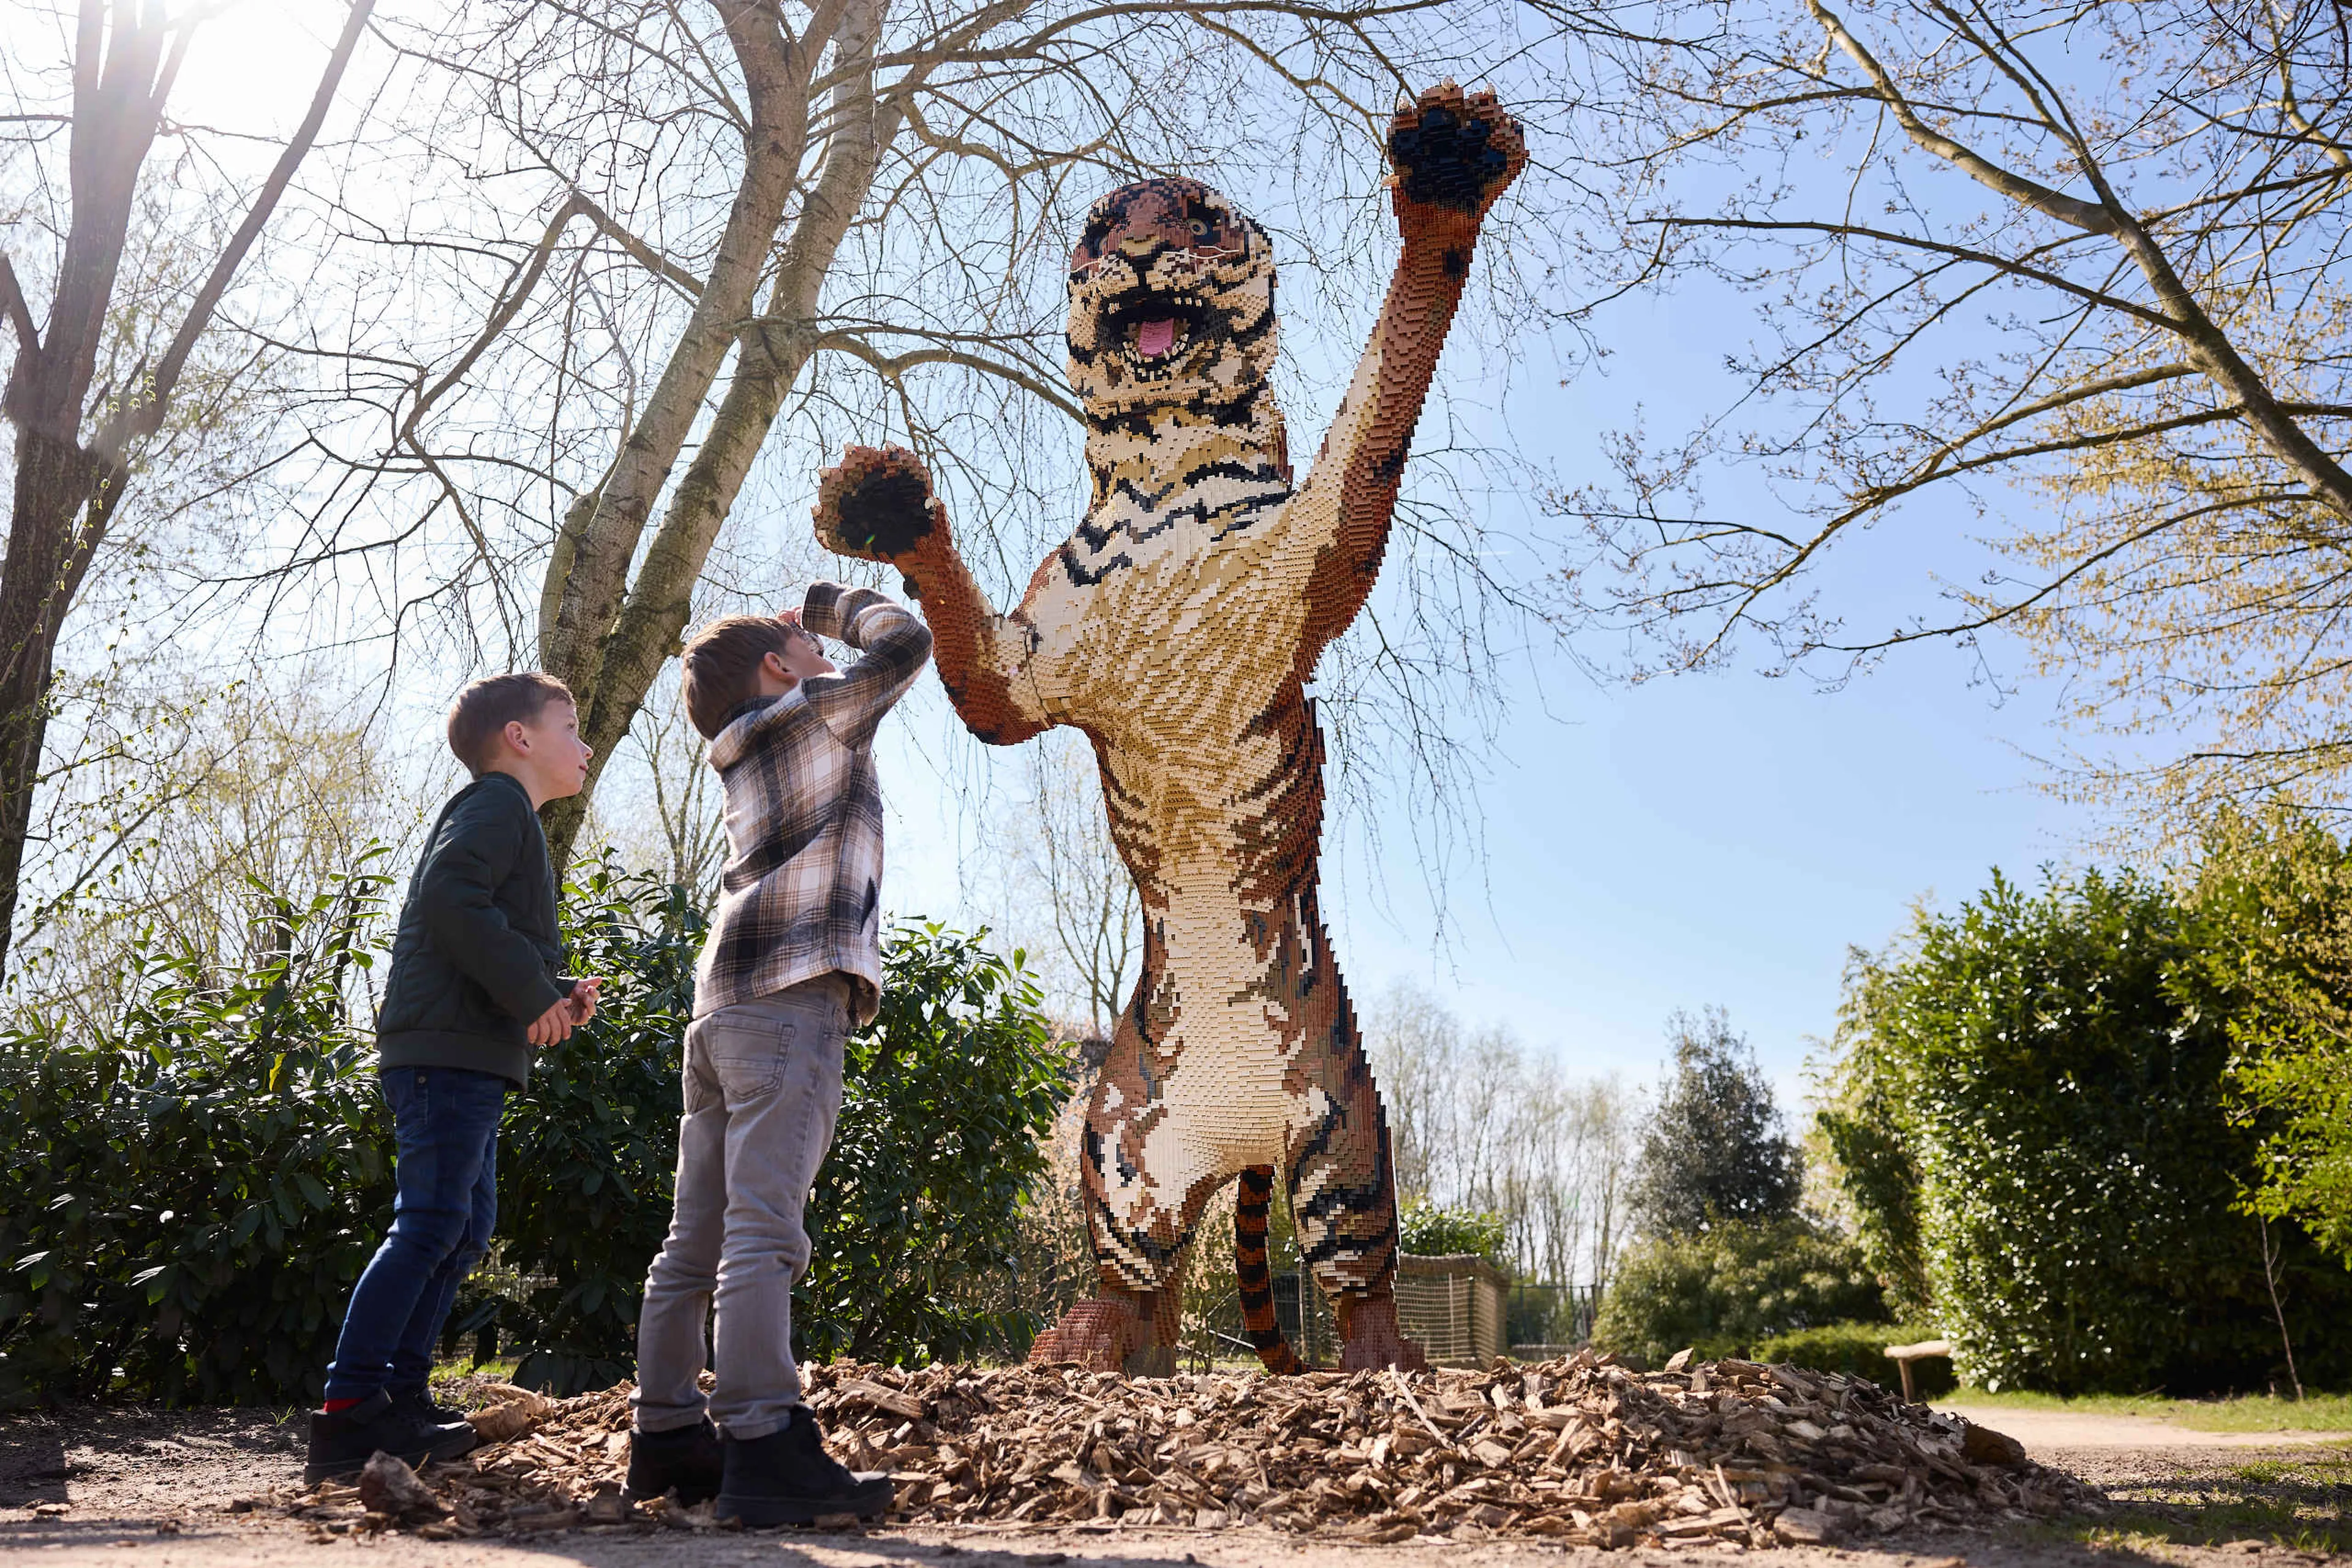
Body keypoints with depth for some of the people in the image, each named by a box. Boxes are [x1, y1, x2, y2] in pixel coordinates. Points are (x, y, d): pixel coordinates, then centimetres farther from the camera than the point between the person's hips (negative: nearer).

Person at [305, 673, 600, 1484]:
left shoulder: (507, 817, 27)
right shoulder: (497, 803, -5)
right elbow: (449, 896, -23)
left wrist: (556, 996, 12)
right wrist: (532, 993, -19)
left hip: (470, 1059, 11)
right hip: (448, 1048, -11)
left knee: (466, 1225, 12)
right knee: (432, 1221, -13)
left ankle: (400, 1396, 17)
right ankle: (349, 1410, -12)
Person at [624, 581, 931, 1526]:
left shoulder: (744, 756, 26)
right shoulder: (816, 712, 4)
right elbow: (907, 641, 5)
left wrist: (793, 631, 37)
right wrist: (833, 603, 21)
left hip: (724, 1011, 9)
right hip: (791, 998, -9)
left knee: (700, 1236, 10)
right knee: (764, 1230, -15)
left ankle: (667, 1434, 16)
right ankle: (762, 1447, -18)